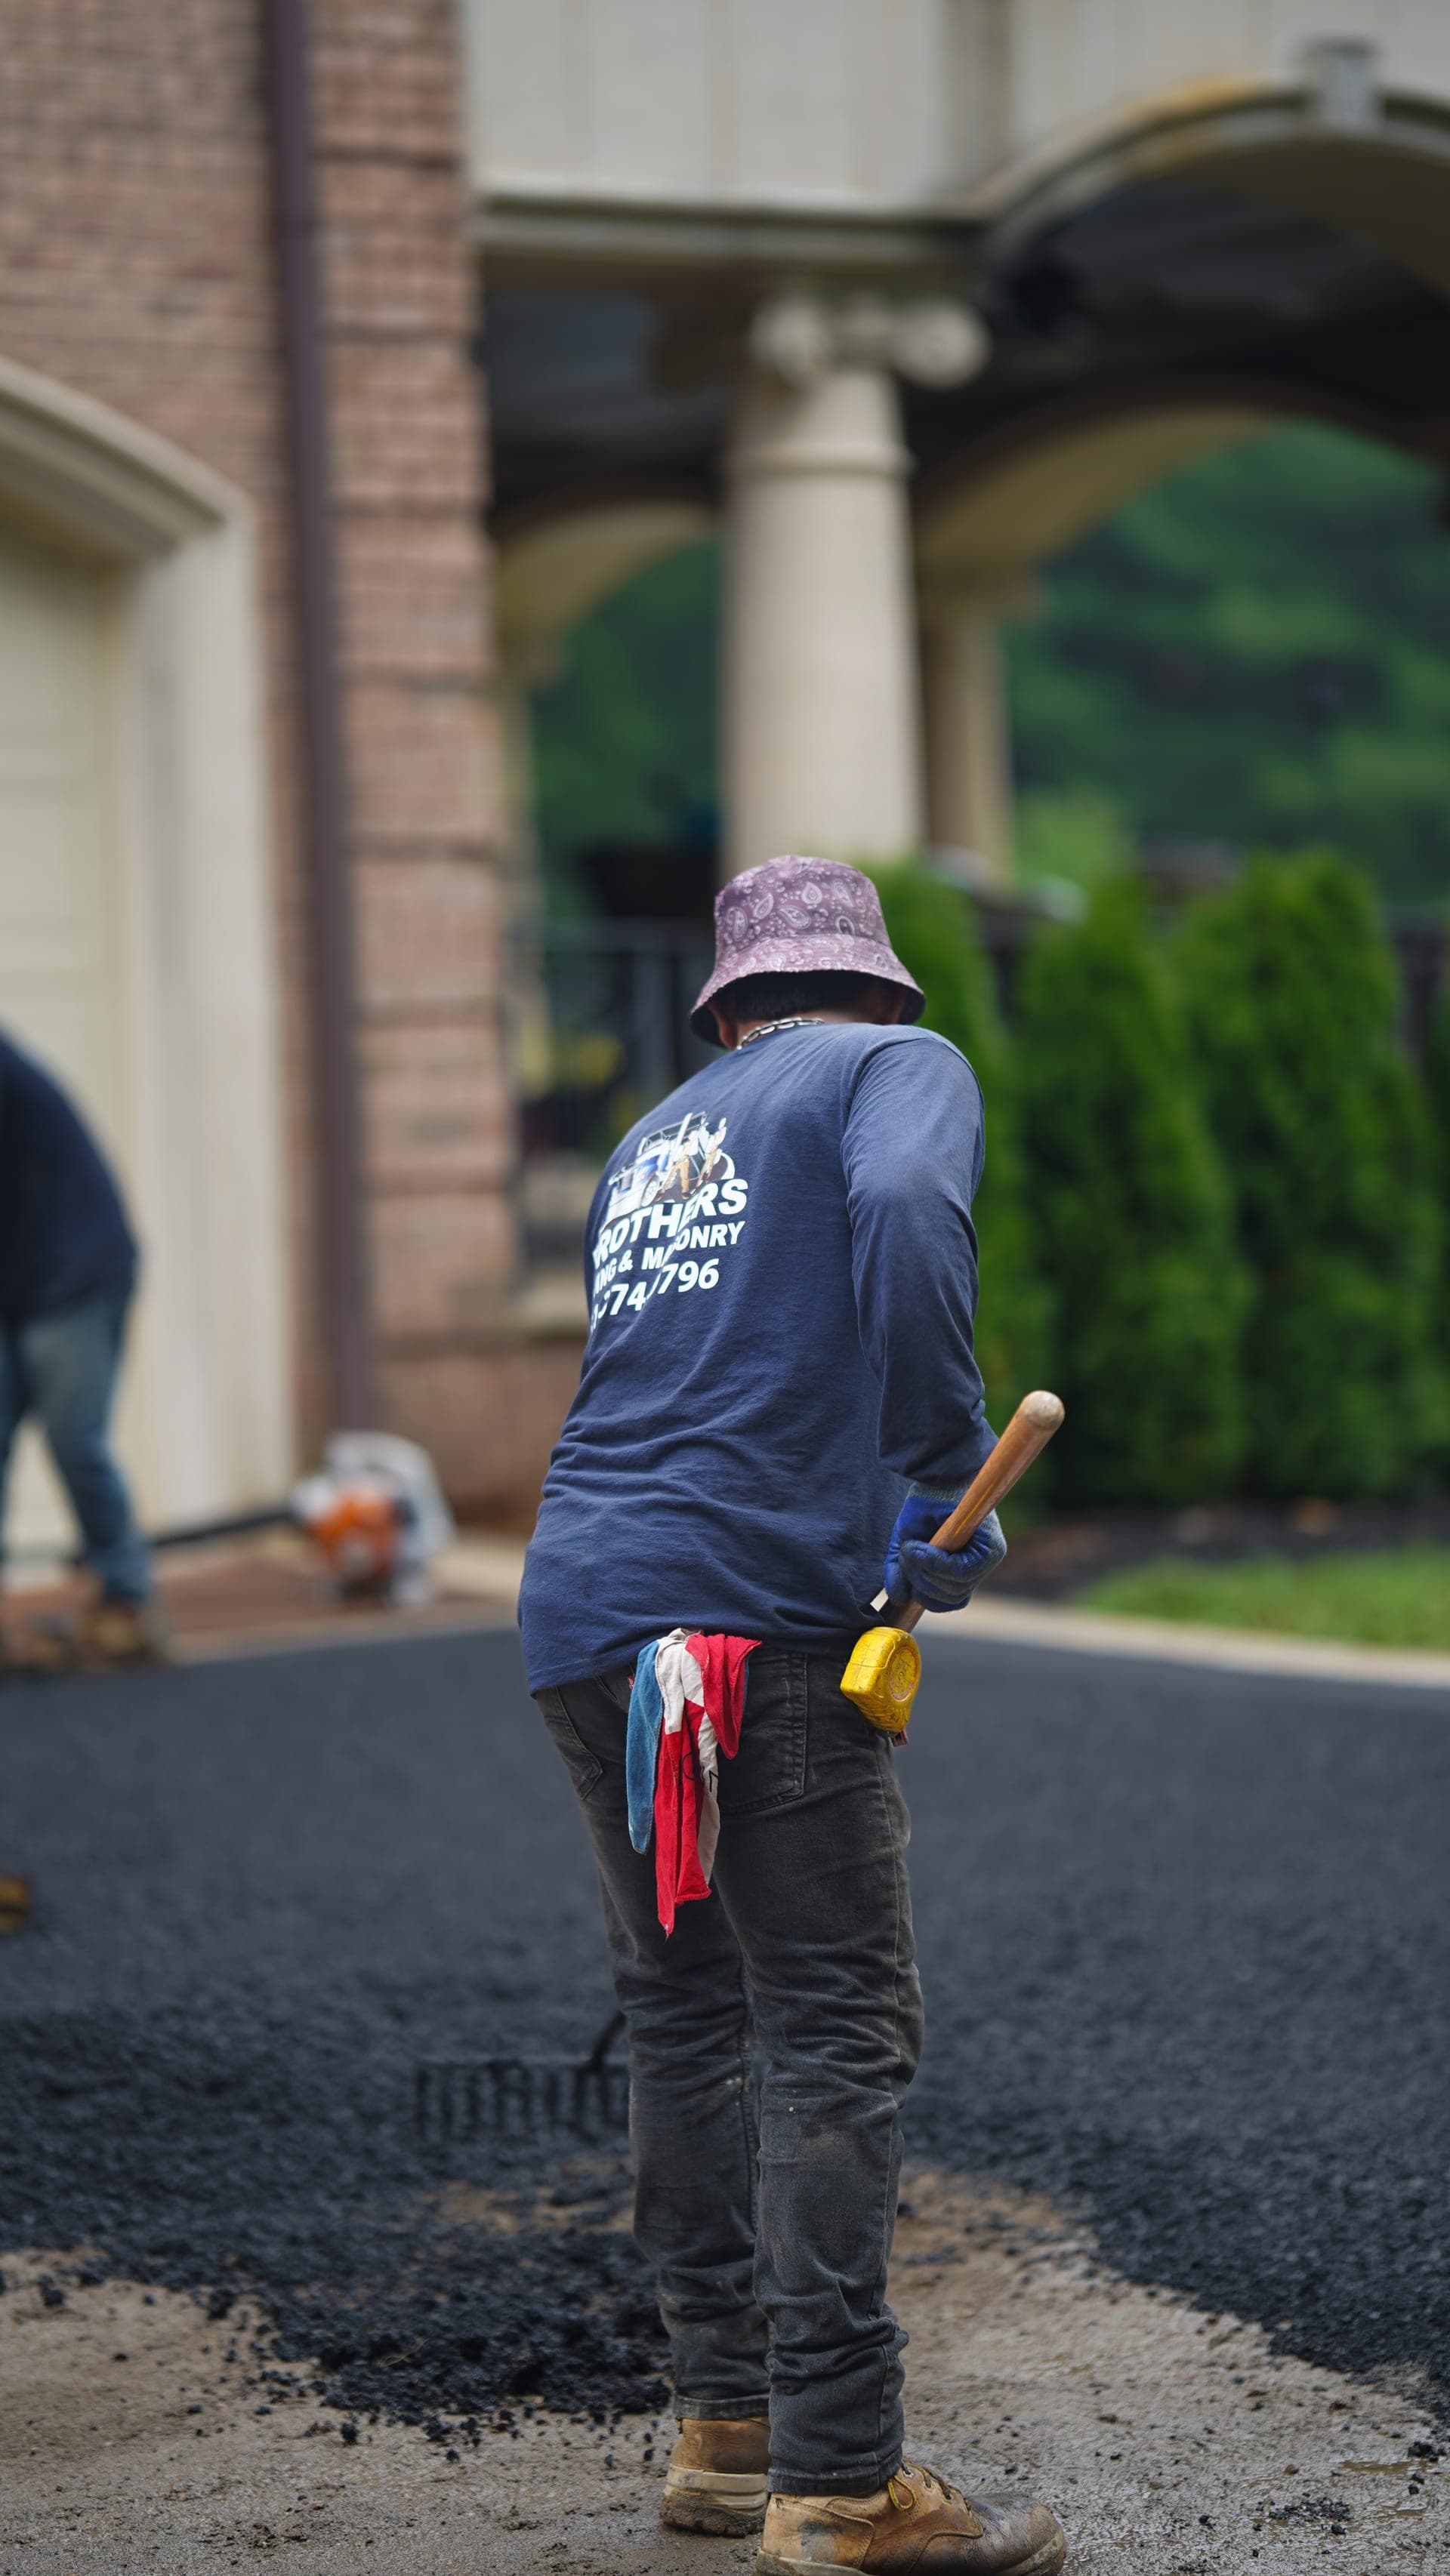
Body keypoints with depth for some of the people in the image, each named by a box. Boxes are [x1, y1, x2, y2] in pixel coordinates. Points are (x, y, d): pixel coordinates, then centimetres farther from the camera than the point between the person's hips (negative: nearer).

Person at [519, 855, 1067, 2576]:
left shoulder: (656, 1138, 26)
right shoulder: (901, 1065, 7)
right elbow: (903, 1210, -16)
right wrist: (942, 1485, -13)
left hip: (577, 1622, 7)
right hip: (752, 1611, -7)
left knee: (684, 2019, 15)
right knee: (834, 2037, -5)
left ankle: (724, 2429, 23)